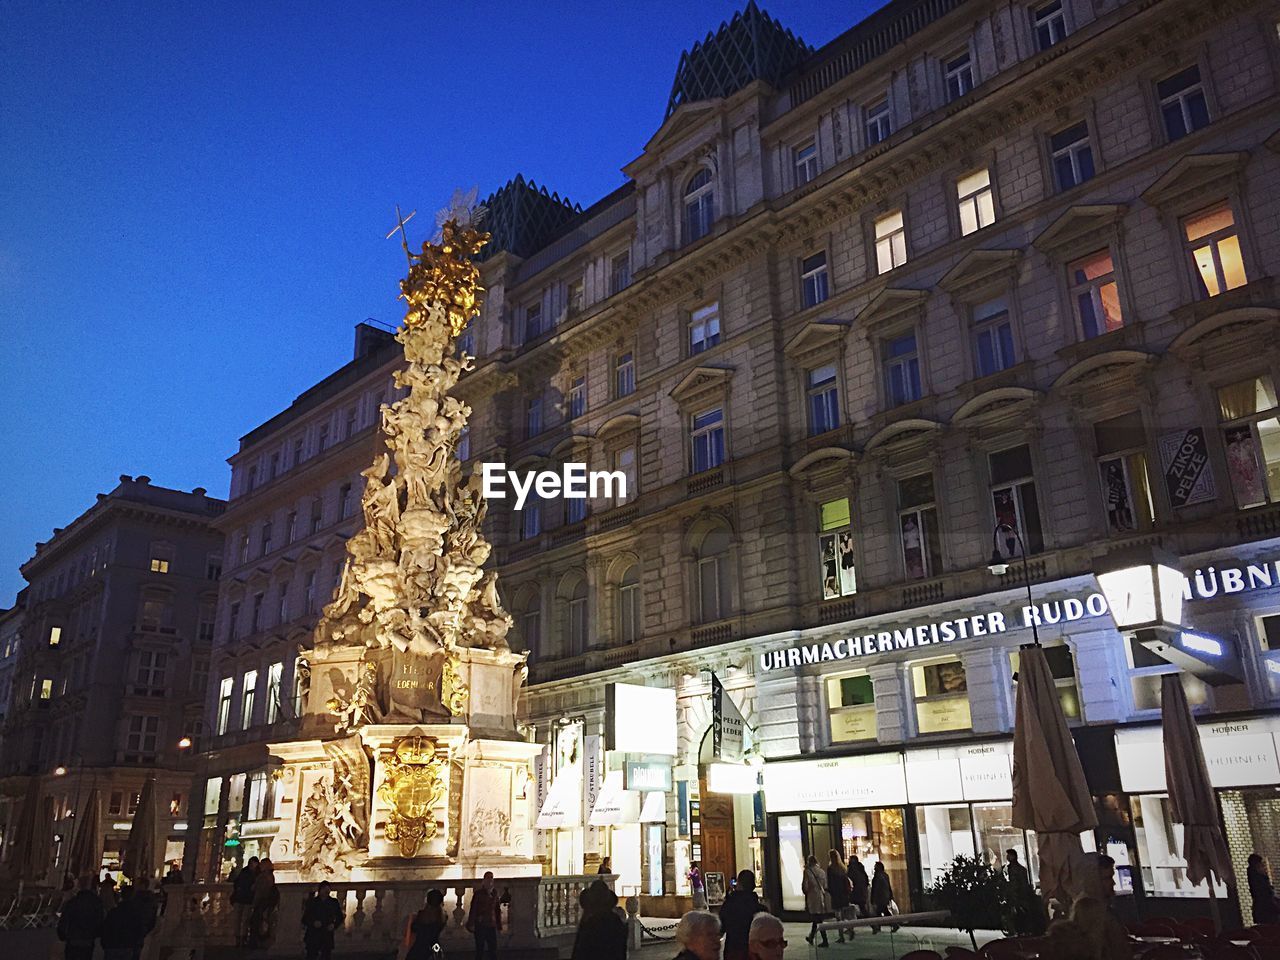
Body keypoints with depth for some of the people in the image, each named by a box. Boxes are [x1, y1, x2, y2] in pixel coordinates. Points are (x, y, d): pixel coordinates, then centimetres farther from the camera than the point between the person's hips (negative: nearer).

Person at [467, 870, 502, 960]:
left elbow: (497, 909, 13)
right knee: (480, 950, 1)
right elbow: (473, 909, -8)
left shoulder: (494, 892, 10)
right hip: (480, 925, -4)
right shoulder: (478, 893, -4)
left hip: (492, 925, 4)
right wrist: (471, 925, -14)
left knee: (493, 949, 2)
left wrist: (499, 925, 9)